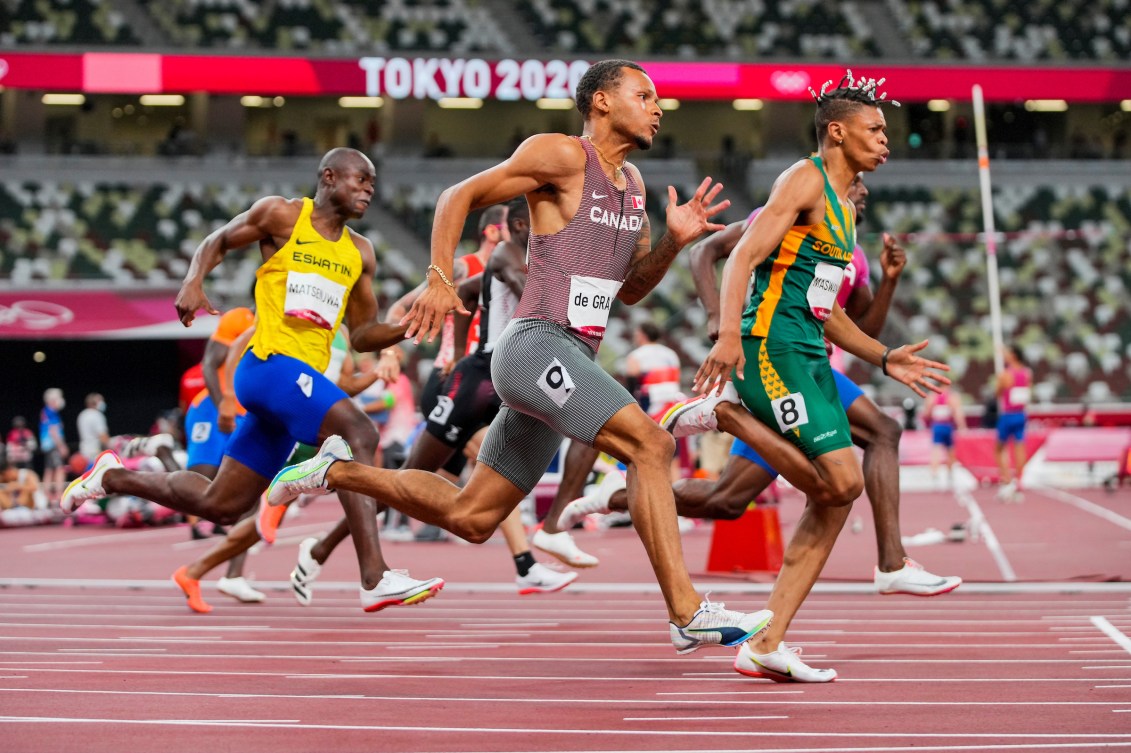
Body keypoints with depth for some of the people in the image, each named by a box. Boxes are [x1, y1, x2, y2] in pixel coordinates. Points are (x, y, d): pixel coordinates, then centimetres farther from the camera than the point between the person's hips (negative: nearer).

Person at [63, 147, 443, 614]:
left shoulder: (360, 254, 17)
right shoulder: (281, 215, 1)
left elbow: (362, 335, 18)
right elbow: (217, 241, 13)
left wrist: (408, 328, 0)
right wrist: (193, 282, -6)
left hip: (302, 378, 7)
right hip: (270, 362, -7)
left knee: (219, 505, 11)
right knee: (359, 433, -28)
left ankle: (111, 477, 33)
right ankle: (375, 580, -34)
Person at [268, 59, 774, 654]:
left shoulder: (631, 181, 19)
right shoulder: (561, 155, -4)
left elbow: (628, 290, 24)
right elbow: (459, 196, -3)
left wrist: (673, 241, 6)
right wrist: (439, 281, -14)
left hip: (567, 361, 9)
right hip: (537, 344, -9)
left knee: (470, 517, 11)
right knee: (649, 444, -24)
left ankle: (338, 470, 26)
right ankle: (687, 615, -26)